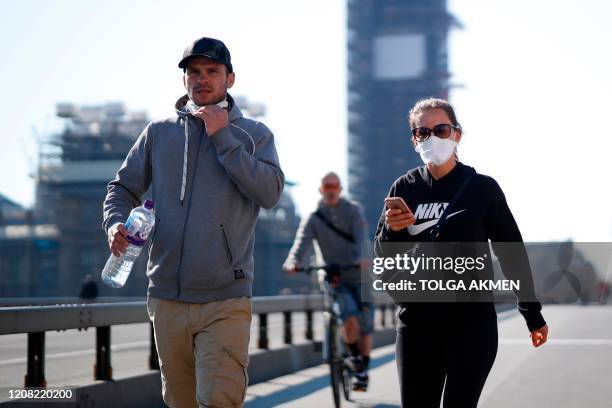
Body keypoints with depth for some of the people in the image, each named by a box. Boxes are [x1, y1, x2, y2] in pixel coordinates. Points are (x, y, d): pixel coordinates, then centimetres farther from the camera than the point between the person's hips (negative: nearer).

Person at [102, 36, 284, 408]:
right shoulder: (159, 132, 11)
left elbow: (270, 193, -11)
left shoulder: (255, 134, 5)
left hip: (225, 301, -3)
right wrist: (116, 223, -6)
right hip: (166, 296, 3)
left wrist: (223, 138, -11)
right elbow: (124, 187, 16)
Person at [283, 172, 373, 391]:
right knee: (349, 316, -23)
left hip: (359, 275, 0)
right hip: (335, 278, 0)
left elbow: (360, 235, -19)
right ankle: (354, 356, 3)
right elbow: (302, 241, -16)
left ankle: (362, 372, 17)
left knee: (365, 326, 0)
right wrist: (293, 262, -37)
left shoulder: (353, 210, -1)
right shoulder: (313, 219, 1)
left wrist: (361, 257, -40)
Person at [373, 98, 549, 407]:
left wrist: (532, 313, 10)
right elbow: (384, 258, 10)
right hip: (417, 323, 3)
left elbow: (512, 252, 6)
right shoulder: (404, 188, 6)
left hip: (472, 321, -2)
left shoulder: (482, 188, -1)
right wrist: (391, 231, -12)